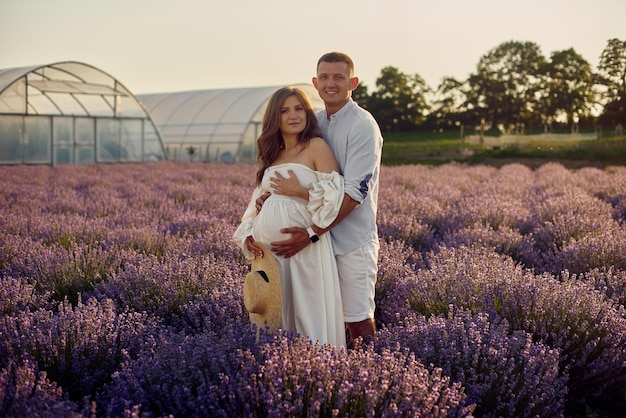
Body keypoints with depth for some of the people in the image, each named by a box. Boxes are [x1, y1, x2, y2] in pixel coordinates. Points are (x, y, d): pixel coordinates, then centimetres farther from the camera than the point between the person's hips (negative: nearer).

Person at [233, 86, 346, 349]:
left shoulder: (316, 147, -1)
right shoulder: (271, 154, 16)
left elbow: (335, 197, -9)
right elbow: (257, 204, 19)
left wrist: (298, 191, -13)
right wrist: (248, 236, 4)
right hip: (269, 247, 6)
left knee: (308, 312, -2)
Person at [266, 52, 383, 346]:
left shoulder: (362, 126, -10)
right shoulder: (315, 122, 11)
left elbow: (355, 191, -17)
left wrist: (311, 233, -20)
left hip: (353, 239, -6)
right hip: (320, 236, 6)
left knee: (358, 321, -2)